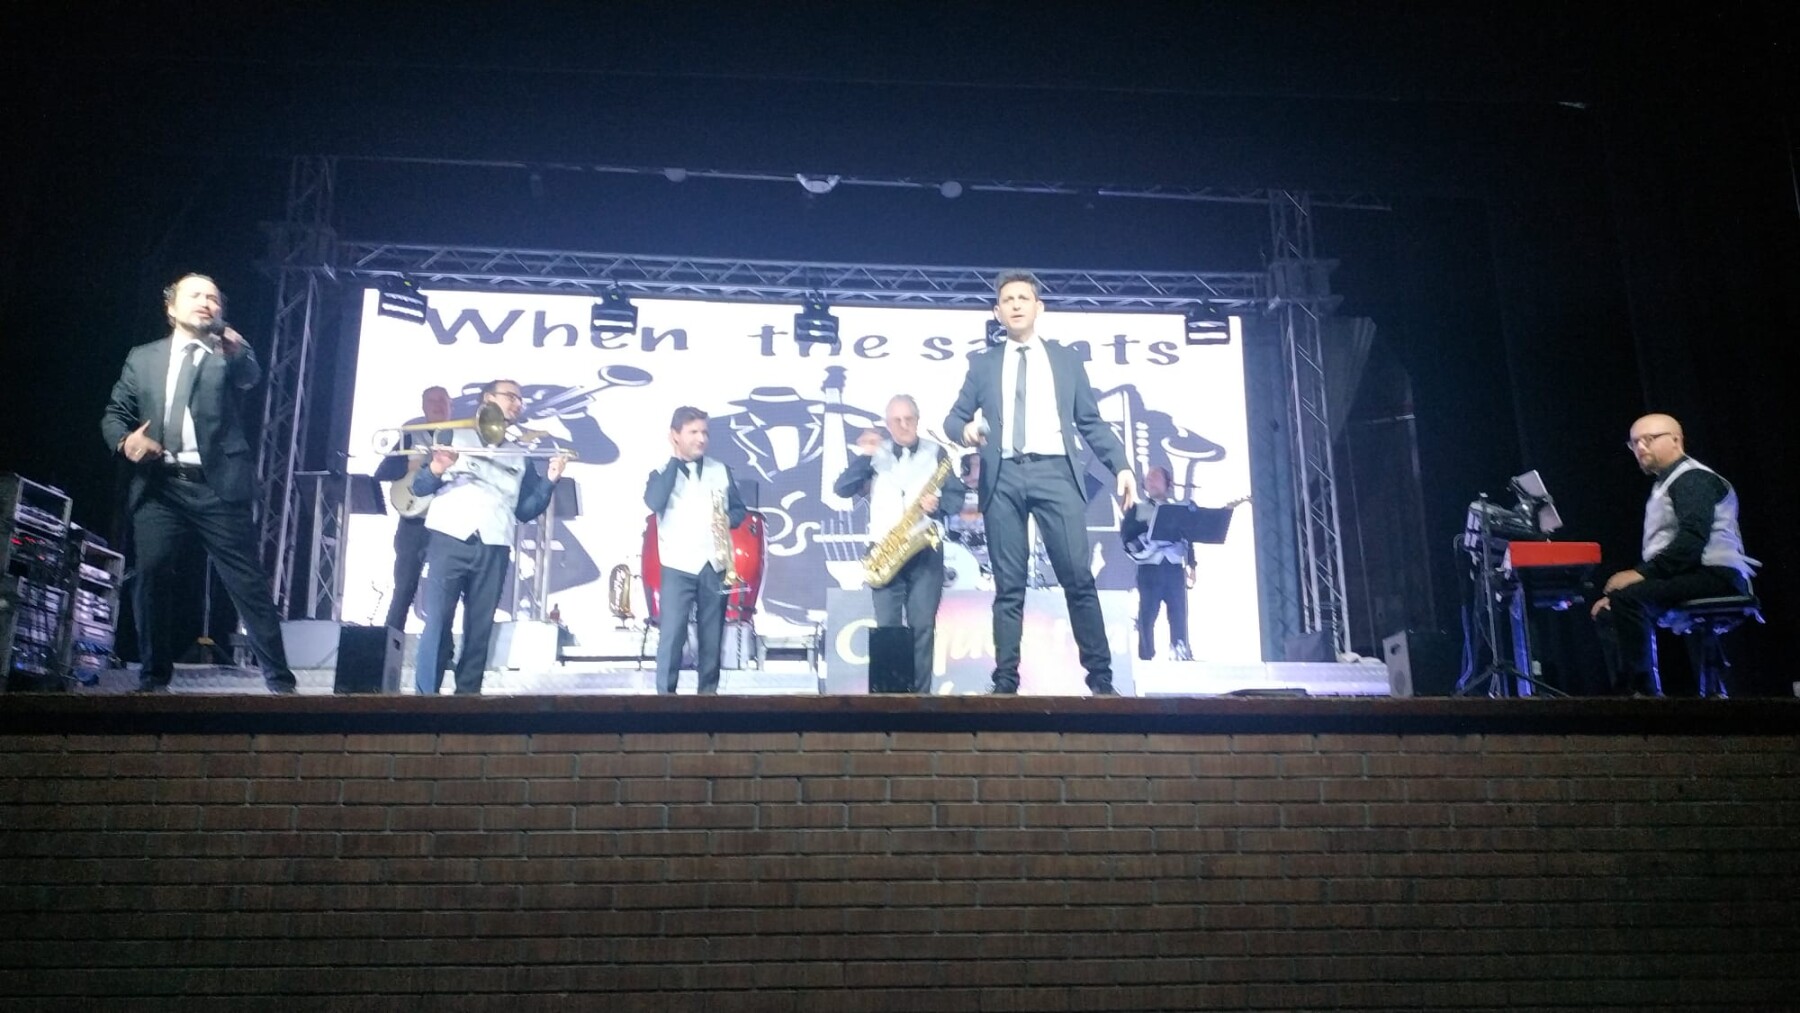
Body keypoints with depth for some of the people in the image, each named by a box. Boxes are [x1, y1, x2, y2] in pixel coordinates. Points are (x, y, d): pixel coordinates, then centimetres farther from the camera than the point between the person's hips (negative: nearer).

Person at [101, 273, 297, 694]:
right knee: (150, 575, -4)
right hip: (158, 486, 2)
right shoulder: (143, 358, 16)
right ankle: (154, 677, 11)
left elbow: (251, 378, -14)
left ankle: (280, 681, -3)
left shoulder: (230, 355, 9)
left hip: (217, 487, -2)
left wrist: (238, 353, -36)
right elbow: (114, 413, 16)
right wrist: (124, 441, -6)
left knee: (248, 582, -5)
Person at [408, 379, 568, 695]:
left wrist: (549, 481, 1)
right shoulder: (454, 436, 13)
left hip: (493, 548, 3)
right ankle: (426, 696, -6)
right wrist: (436, 469, -14)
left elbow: (525, 511, 14)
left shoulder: (520, 456, 21)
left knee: (480, 628, 1)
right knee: (437, 622, -9)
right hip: (449, 540, -3)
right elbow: (419, 487, 7)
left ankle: (468, 694, 6)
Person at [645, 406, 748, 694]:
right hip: (678, 565, -3)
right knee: (672, 634, -8)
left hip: (714, 565, 3)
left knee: (711, 635, 7)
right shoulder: (663, 471, 2)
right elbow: (654, 503, -18)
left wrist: (729, 520, -8)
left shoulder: (720, 470, 11)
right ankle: (665, 693, -3)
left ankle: (709, 690, 17)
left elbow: (739, 509, 16)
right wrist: (674, 460, -13)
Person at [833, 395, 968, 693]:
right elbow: (841, 489, 2)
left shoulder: (936, 453, 11)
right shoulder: (875, 453, 12)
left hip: (926, 550, 0)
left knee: (922, 625, -6)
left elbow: (957, 496, 6)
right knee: (887, 626, -6)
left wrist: (938, 503, -15)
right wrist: (863, 456, -9)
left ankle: (920, 692, -3)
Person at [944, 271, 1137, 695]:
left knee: (1078, 578, -8)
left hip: (1054, 472, -1)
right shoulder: (983, 363, 18)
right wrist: (966, 429, -11)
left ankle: (1101, 678, -4)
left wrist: (1121, 466, 0)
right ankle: (1005, 683, 1)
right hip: (1003, 477, 1)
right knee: (1009, 587, -1)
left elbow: (1091, 422, 14)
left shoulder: (1066, 359, 18)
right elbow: (954, 417, 14)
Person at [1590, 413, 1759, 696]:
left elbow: (1692, 540, -22)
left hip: (1715, 575, -11)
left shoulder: (1692, 478, -6)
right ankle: (1624, 693, -3)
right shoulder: (1664, 484, 25)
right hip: (1689, 575, 11)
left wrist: (1641, 573, -25)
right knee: (1606, 611, 8)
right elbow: (1658, 549, 20)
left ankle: (1645, 691, -26)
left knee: (1629, 598, -30)